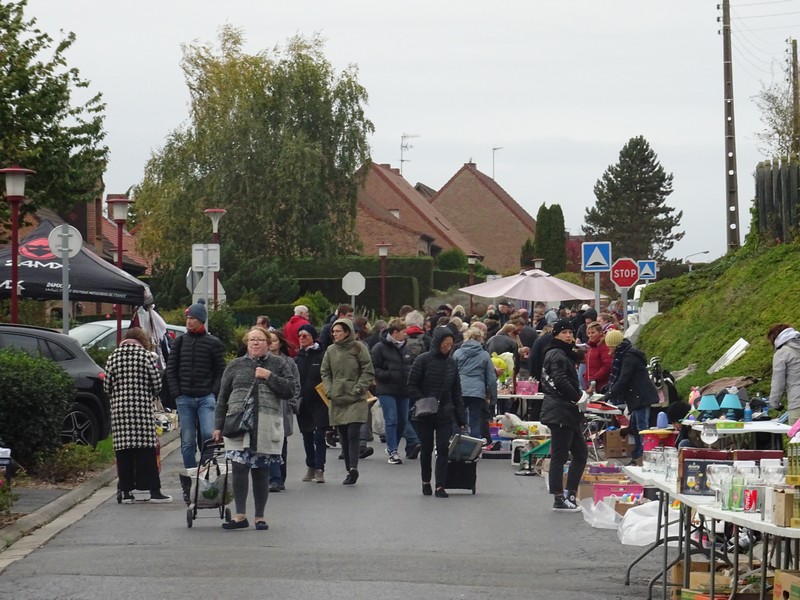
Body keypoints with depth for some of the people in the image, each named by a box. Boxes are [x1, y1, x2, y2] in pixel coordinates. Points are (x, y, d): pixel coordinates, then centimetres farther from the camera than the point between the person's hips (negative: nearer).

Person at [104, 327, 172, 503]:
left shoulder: (113, 357, 7)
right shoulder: (145, 355, -1)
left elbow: (107, 385, 5)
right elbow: (157, 383, -2)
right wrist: (151, 395, 18)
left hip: (119, 410, 2)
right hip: (143, 409, -2)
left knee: (123, 451, 4)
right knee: (146, 451, 0)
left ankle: (125, 492, 4)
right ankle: (153, 491, 0)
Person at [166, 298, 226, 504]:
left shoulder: (213, 343, 3)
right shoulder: (180, 342, 10)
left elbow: (220, 371, 3)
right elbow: (170, 368, 12)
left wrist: (214, 393, -7)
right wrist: (176, 392, 2)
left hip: (206, 397, -2)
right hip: (184, 399, 3)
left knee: (209, 436, -16)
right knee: (187, 442, 3)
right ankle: (189, 484, 7)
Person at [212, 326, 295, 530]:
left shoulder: (278, 364, 10)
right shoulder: (236, 366, 12)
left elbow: (289, 391, 2)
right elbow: (223, 397, 14)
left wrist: (269, 377, -8)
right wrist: (218, 426, 10)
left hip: (267, 427, 0)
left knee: (261, 472, 4)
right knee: (239, 468, -11)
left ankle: (260, 517, 12)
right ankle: (240, 515, -7)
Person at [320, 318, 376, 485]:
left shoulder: (358, 348, -2)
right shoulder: (331, 350, 9)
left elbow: (368, 372, -2)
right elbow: (325, 373, 14)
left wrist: (358, 390, -10)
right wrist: (329, 391, 0)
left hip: (355, 400, -4)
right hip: (337, 401, 4)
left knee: (352, 434, -14)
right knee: (344, 438, 6)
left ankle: (353, 468, -18)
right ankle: (350, 471, 13)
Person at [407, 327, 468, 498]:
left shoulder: (451, 363, 6)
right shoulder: (423, 360, -6)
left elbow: (456, 393, 10)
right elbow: (412, 386, -5)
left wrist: (461, 420, 7)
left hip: (445, 415, 3)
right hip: (424, 414, -2)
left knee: (443, 449, -6)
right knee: (427, 449, 8)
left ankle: (440, 486, -5)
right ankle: (426, 482, 25)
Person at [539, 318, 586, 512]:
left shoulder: (565, 354, 20)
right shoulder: (557, 355, -11)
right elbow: (560, 381, -22)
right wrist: (578, 397, -12)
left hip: (567, 412, 10)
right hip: (560, 411, -10)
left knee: (581, 453, 12)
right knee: (559, 456, -6)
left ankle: (570, 495, 15)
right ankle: (559, 500, -3)